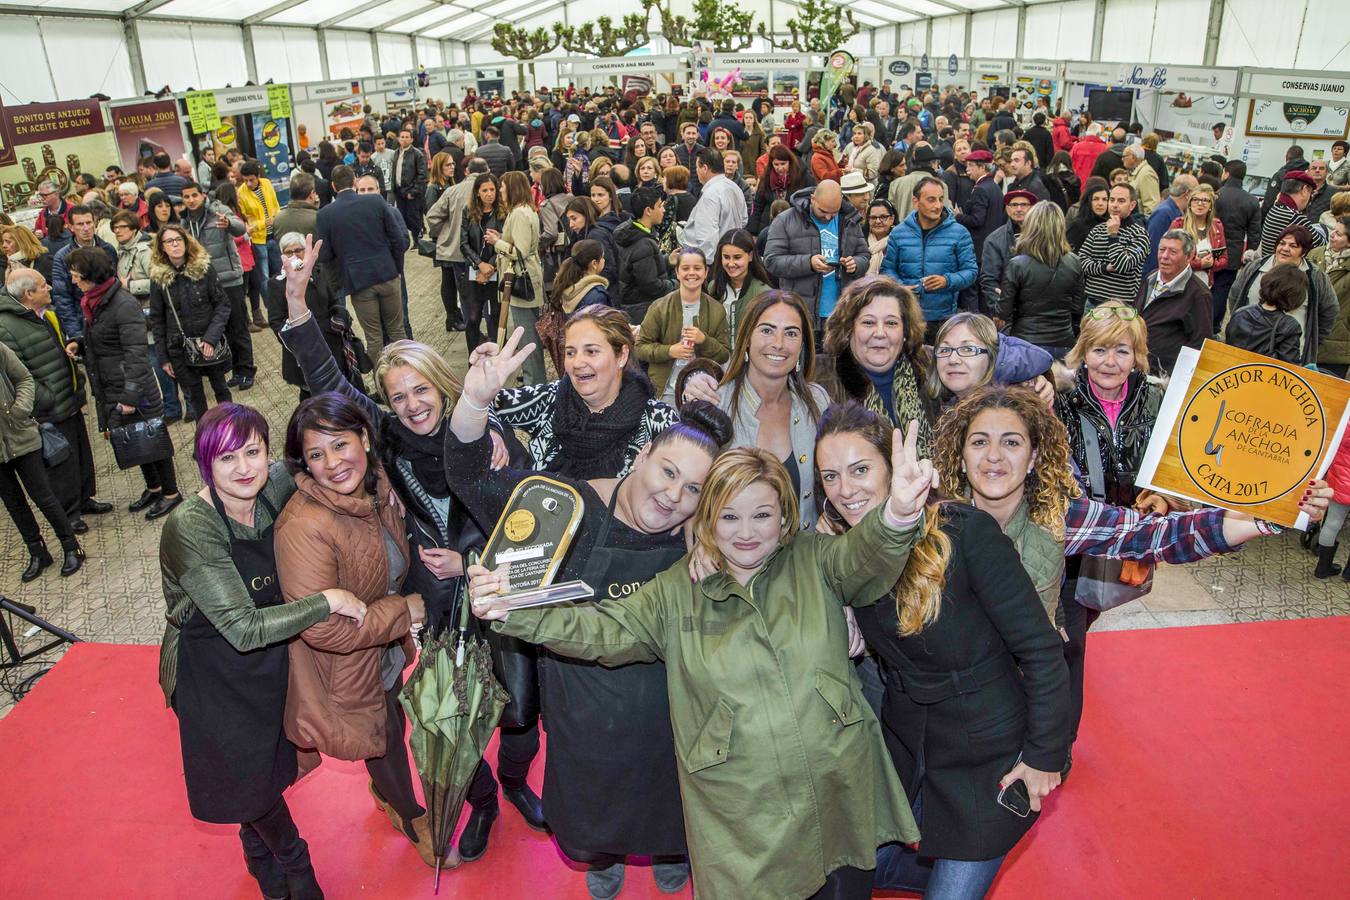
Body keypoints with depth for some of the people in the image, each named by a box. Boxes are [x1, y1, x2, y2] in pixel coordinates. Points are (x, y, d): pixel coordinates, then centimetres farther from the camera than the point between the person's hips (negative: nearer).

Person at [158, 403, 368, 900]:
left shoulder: (275, 487, -15)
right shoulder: (190, 528, -31)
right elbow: (243, 628, -33)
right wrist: (329, 601, -30)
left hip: (270, 658, 5)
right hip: (212, 675, -5)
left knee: (272, 765, 24)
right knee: (247, 777, 14)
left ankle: (260, 848, 55)